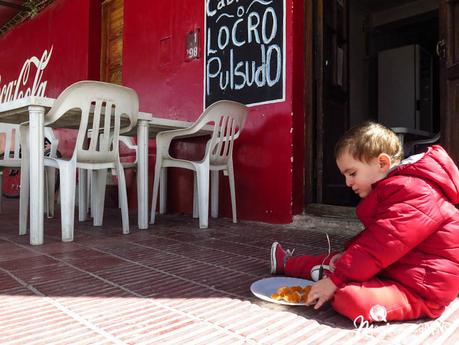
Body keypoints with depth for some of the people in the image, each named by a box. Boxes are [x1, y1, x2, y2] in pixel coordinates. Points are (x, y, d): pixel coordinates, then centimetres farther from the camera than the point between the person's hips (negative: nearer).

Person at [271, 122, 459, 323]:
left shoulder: (411, 193, -23)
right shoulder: (396, 188, 11)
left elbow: (377, 248, -26)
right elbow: (372, 238, 15)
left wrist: (335, 281, -22)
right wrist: (347, 255, 0)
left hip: (422, 291, -10)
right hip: (395, 268, 10)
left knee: (350, 298, -29)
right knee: (338, 261, 15)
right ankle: (288, 264, 34)